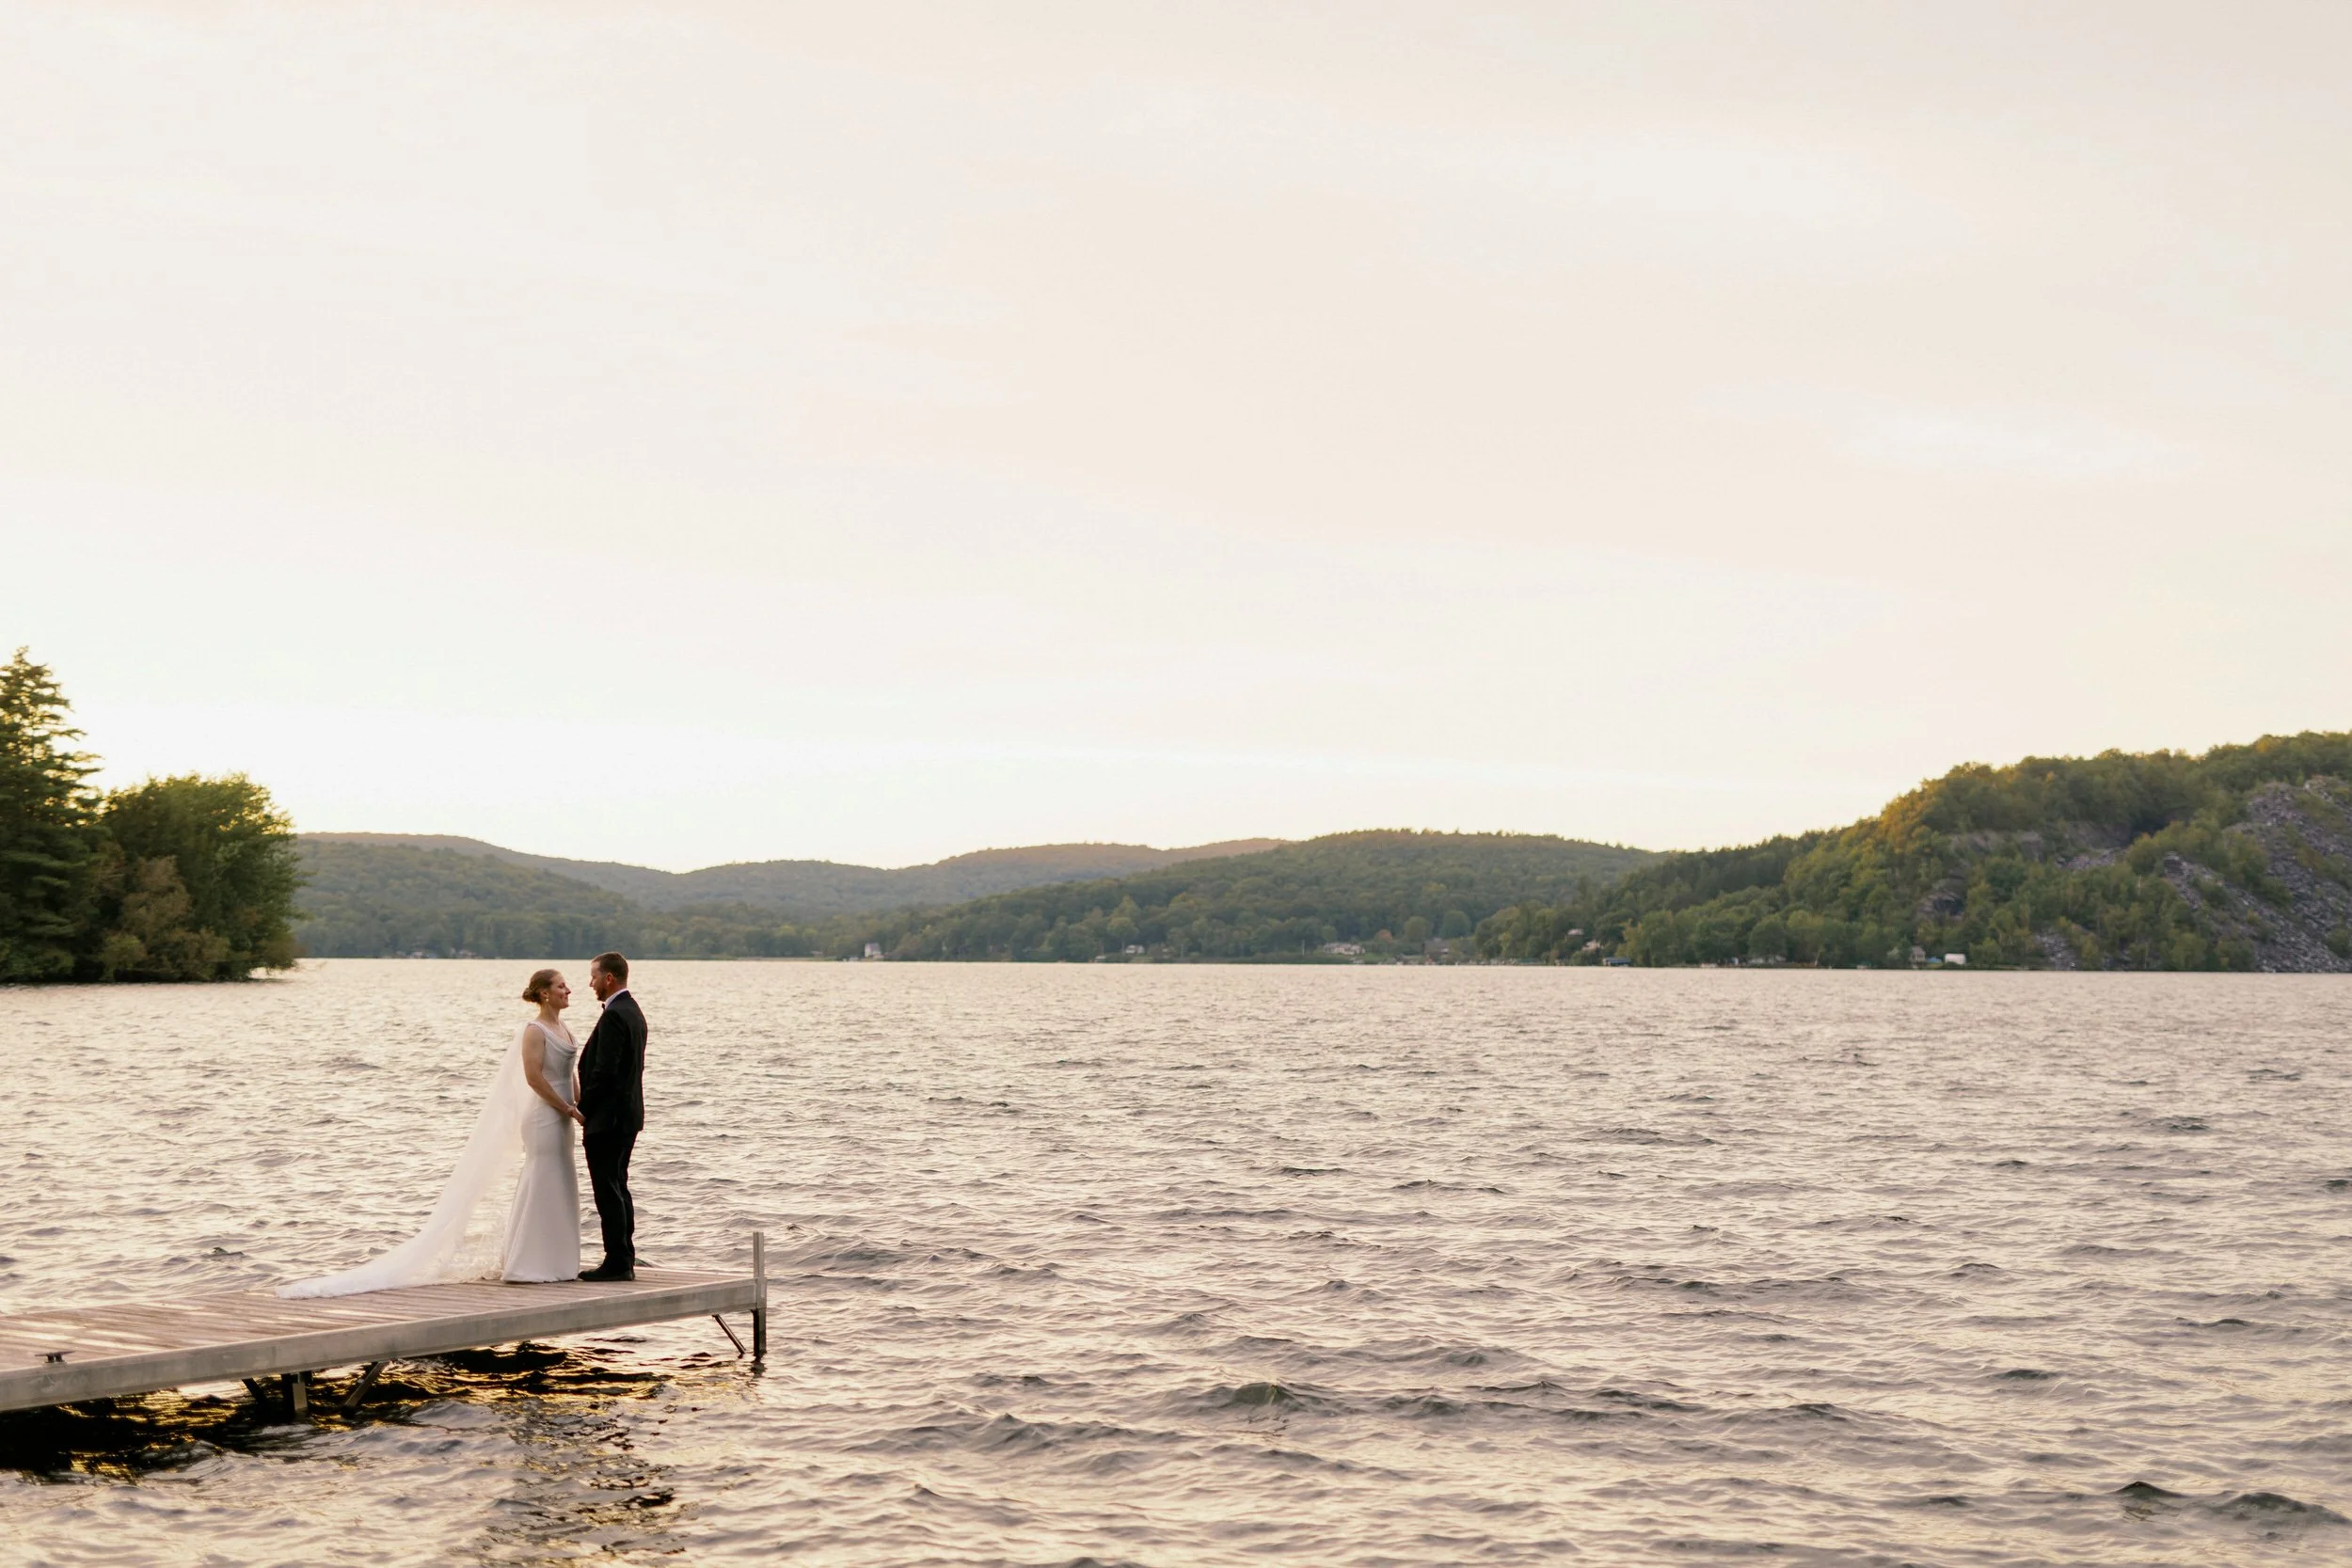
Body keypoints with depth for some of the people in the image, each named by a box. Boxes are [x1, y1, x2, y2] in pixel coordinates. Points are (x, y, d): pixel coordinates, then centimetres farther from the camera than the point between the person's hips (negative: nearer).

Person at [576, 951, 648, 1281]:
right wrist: (588, 1106, 16)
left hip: (607, 1118, -10)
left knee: (608, 1191, -5)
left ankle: (617, 1262, -3)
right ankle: (625, 1259, 18)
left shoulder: (614, 1017, -18)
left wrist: (584, 1109, -10)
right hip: (628, 1115, 10)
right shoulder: (633, 1011, 13)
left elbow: (604, 1071, -22)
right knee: (618, 1189, 14)